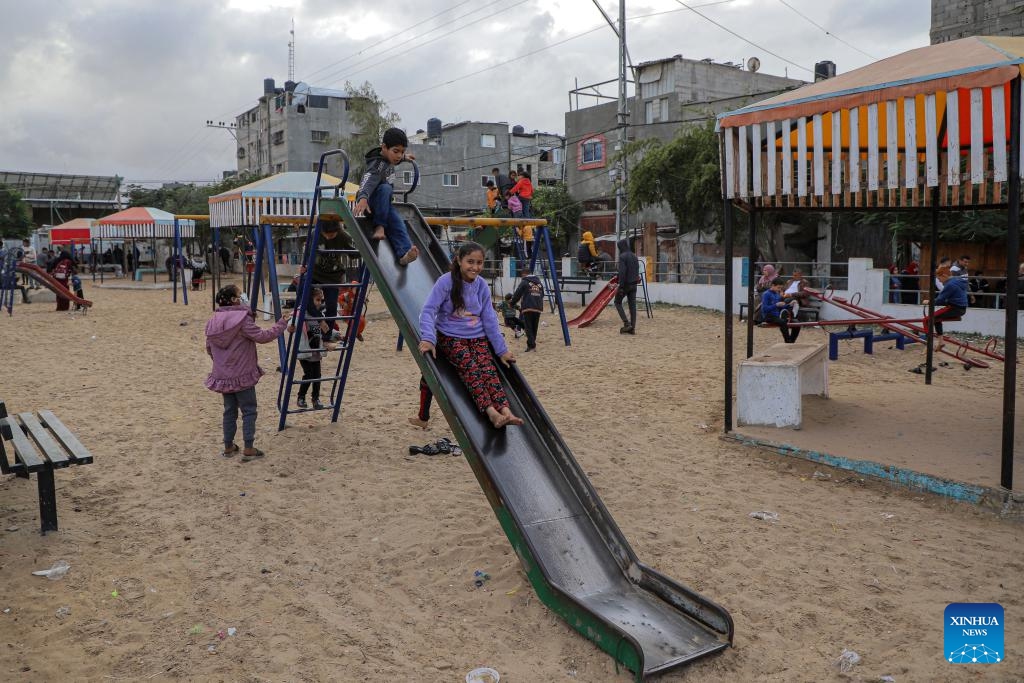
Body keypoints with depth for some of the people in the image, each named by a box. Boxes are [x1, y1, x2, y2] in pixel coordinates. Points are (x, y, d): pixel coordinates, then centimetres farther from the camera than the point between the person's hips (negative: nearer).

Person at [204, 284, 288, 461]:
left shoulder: (212, 322, 6)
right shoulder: (242, 319, -16)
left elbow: (209, 349, 13)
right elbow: (262, 336, -17)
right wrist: (281, 324, -8)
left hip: (222, 376, 6)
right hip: (242, 375, -6)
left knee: (230, 410, 17)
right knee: (249, 410, 2)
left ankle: (228, 447, 23)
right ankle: (248, 449, 2)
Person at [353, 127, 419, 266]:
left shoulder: (387, 157, 1)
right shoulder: (378, 164, -27)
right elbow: (369, 180, -46)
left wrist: (404, 157, 41)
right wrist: (363, 197, -64)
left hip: (383, 204, 7)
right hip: (368, 202, -7)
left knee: (397, 222, -20)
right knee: (385, 188, -36)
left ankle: (404, 253, -38)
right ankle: (379, 226, -30)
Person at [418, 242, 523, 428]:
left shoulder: (482, 285, 4)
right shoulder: (446, 282, -10)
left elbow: (490, 320, 8)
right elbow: (428, 311, -16)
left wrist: (502, 350, 8)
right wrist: (427, 339, -31)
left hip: (477, 338, 4)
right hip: (450, 337, -4)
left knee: (488, 369, -22)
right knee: (471, 368, -27)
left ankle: (505, 411, -39)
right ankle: (491, 413, -42)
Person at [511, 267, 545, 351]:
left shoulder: (524, 282, -1)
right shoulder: (539, 282, 17)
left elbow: (517, 295, 1)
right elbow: (542, 295, 22)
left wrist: (512, 304, 15)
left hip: (528, 308, -6)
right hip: (538, 308, 6)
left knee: (528, 328, -4)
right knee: (534, 328, 11)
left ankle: (532, 345, -13)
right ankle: (532, 345, 16)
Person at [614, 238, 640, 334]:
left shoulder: (622, 256, -13)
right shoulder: (634, 256, 11)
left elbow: (622, 272, -19)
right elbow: (637, 271, 13)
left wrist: (621, 286, -19)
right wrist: (635, 281, 17)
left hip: (625, 284, -7)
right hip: (634, 284, 7)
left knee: (618, 302, 8)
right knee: (632, 305, 6)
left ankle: (627, 324, -5)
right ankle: (632, 328, 7)